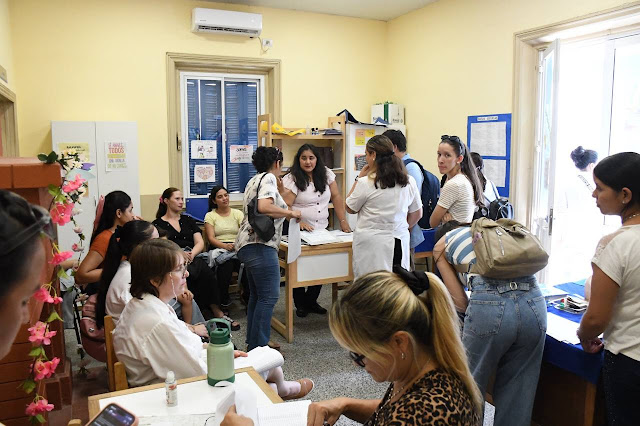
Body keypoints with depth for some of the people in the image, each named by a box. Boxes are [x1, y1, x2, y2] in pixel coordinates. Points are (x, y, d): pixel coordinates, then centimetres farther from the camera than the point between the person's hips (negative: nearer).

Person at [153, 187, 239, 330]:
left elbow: (200, 243, 13)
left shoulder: (188, 220, 25)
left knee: (205, 271, -34)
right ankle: (217, 312, -30)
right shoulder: (157, 224, 13)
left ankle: (217, 312, -28)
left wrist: (191, 254, -10)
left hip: (193, 259, 3)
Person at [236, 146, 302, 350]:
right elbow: (264, 207, -24)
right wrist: (291, 213, -13)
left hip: (249, 244, 11)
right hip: (260, 246, -11)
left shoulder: (254, 180, 22)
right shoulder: (268, 178, -8)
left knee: (257, 295, 17)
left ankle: (253, 342, 24)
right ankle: (258, 347, -5)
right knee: (269, 296, -8)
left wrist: (278, 192, 26)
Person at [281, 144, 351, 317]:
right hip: (299, 231, -4)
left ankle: (311, 301, 24)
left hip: (322, 230, 4)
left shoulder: (326, 174, 4)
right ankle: (300, 304, 20)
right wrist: (299, 223, -27)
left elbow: (336, 197, 6)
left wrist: (343, 222, -1)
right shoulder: (292, 179, -8)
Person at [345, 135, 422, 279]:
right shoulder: (409, 182, 4)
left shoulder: (365, 183, -11)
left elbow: (350, 209, 4)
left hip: (371, 244, -4)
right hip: (399, 242, 5)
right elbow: (417, 214, 14)